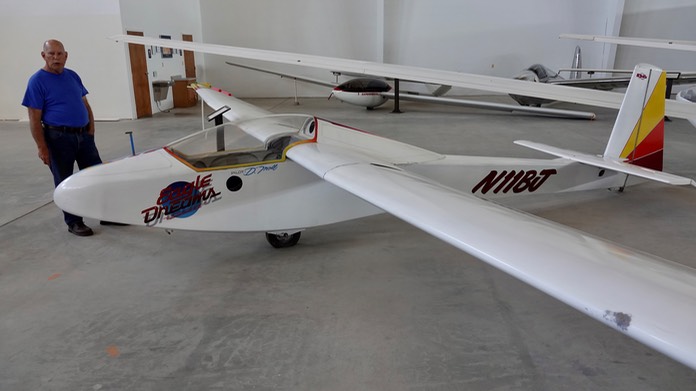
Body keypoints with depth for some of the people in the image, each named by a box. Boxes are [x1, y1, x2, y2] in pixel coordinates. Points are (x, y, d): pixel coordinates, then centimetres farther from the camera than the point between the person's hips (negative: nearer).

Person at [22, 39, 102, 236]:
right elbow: (34, 119, -10)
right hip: (59, 138, -5)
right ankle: (73, 222, 17)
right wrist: (42, 147, -13)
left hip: (83, 135, 6)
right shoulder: (37, 81, -7)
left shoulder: (73, 76, 10)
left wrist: (91, 129, 6)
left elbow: (85, 104, 16)